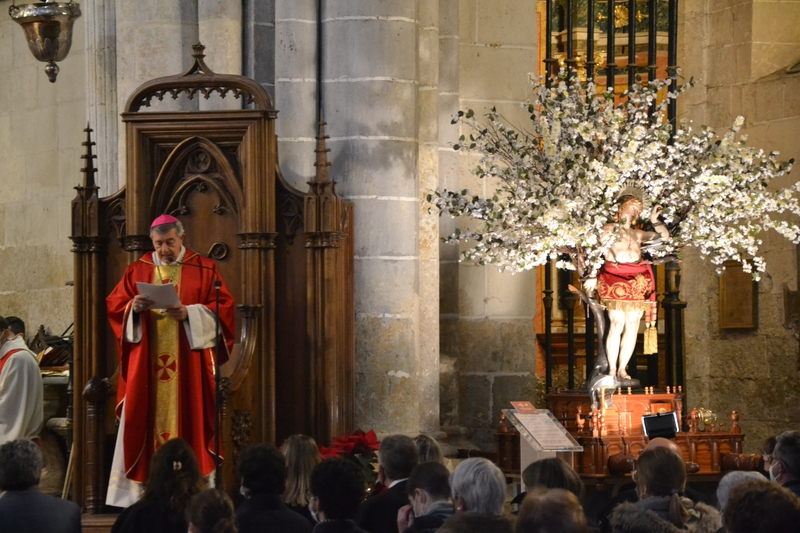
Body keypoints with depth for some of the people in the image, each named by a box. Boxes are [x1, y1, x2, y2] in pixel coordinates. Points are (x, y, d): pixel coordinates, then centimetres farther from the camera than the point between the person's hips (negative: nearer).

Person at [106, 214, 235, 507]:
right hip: (146, 366, 2)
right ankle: (143, 489, 0)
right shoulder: (137, 270, 11)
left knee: (189, 418, -3)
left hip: (189, 364, -2)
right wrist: (134, 307, -13)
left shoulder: (204, 269, 5)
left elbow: (223, 308, -2)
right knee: (145, 421, -2)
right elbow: (114, 306, 8)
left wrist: (189, 313, -17)